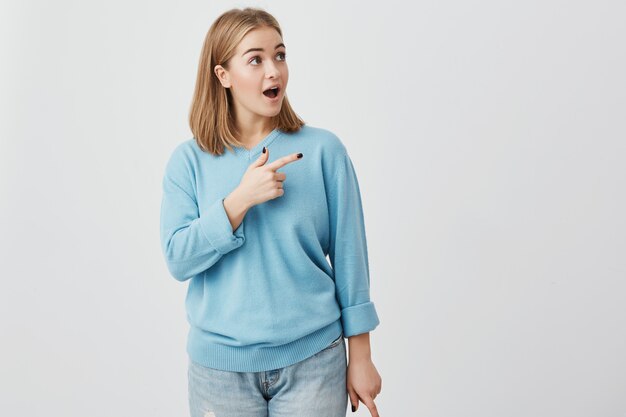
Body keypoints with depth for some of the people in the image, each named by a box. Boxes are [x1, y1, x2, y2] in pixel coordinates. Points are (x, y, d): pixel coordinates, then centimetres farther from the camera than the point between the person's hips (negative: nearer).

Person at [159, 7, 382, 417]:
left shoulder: (324, 150, -5)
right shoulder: (188, 160, -2)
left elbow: (348, 257, -3)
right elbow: (179, 259, -9)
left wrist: (361, 357, 0)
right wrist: (241, 198, -21)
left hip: (312, 359, -1)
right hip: (220, 364, 1)